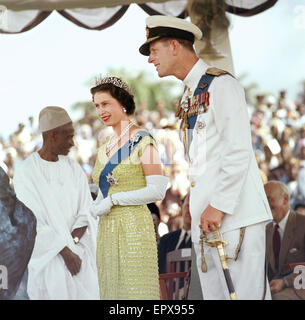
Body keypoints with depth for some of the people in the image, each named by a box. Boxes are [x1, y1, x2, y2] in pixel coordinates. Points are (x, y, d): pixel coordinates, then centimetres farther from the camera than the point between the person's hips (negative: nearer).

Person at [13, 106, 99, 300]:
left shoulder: (74, 169, 10)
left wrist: (73, 242, -13)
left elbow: (86, 215, 5)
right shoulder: (26, 172, -6)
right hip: (44, 253, -4)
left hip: (77, 249, 4)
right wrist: (65, 251, -17)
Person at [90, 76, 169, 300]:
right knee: (112, 288, 7)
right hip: (107, 230, 7)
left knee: (135, 289, -8)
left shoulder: (143, 142, -7)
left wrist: (113, 200, -14)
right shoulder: (104, 149, 16)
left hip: (133, 228, -7)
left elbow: (158, 191, -14)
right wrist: (96, 207, 1)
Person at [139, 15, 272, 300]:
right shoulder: (190, 95, 21)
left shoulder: (220, 85, -7)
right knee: (214, 293, 6)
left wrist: (218, 206, -16)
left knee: (242, 292, -11)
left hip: (235, 213, -9)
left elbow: (238, 153, -14)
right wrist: (200, 207, 15)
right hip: (205, 218, 9)